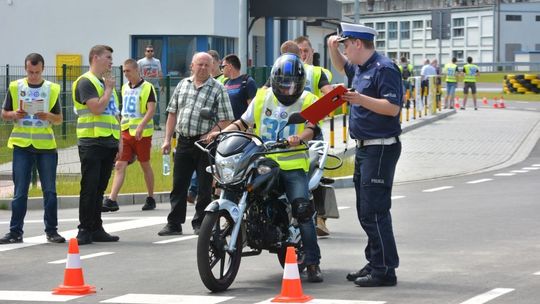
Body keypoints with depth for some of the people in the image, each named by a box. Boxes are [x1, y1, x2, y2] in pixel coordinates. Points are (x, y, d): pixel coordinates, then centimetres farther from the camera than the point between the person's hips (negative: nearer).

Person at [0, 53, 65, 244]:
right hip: (21, 144, 0)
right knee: (20, 191, 1)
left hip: (46, 145, 0)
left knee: (50, 190, 2)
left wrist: (48, 116, -13)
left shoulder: (52, 89, 5)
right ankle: (15, 231, 6)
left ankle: (51, 230, 9)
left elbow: (59, 119, 8)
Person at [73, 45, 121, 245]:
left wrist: (119, 141, 16)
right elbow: (97, 108, -20)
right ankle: (84, 230, -6)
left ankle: (96, 229, 12)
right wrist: (109, 89, -7)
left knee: (99, 188, 9)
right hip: (92, 143, -8)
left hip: (109, 143, 8)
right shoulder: (86, 82, -7)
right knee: (89, 188, -8)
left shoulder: (107, 83, 20)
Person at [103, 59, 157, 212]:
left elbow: (151, 110, -16)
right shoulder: (125, 87, 14)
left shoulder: (147, 87, -7)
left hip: (141, 133, -6)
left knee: (145, 165, 5)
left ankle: (151, 199, 18)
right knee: (119, 166, -4)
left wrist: (140, 126, -28)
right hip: (125, 132, 6)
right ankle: (111, 200, -11)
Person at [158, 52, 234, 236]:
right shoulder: (182, 85, 11)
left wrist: (208, 136, -17)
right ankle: (174, 223, 12)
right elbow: (172, 114, 15)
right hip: (183, 143, 4)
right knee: (178, 185, 6)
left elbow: (226, 121, -7)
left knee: (204, 187, 2)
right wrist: (167, 139, 9)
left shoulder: (218, 89, -3)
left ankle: (200, 223, 12)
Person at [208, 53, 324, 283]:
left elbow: (310, 128, -10)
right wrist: (221, 133, -1)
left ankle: (312, 262, -10)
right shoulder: (263, 98, 14)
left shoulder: (308, 101, 6)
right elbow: (243, 122, 16)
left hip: (293, 165, -3)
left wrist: (299, 138, -32)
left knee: (303, 208, -17)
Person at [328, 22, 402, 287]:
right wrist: (333, 48, 18)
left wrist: (360, 99, -26)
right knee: (365, 211, 13)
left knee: (374, 211, -12)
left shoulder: (384, 69, -15)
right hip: (364, 147, 10)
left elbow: (393, 107, -23)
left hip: (381, 149, -10)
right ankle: (374, 263, 20)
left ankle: (385, 271, -9)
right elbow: (341, 66, 37)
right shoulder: (360, 68, 15)